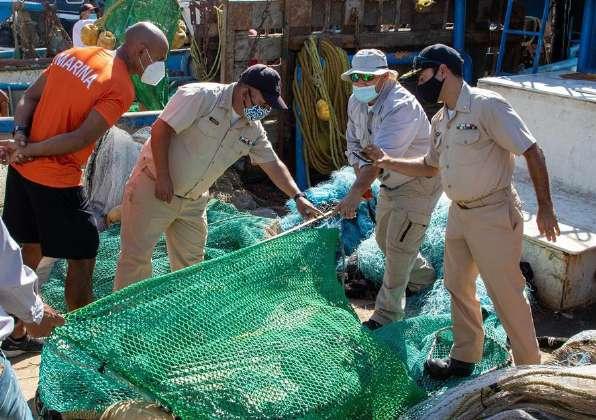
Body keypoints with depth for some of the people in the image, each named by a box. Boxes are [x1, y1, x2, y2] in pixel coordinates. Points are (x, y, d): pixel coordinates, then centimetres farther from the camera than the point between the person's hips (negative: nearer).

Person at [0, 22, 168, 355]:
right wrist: (28, 150, -12)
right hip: (57, 182, -8)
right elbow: (80, 140, -21)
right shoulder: (122, 89, -16)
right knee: (82, 258, 8)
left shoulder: (73, 54, 8)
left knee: (29, 253, 22)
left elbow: (28, 98, 8)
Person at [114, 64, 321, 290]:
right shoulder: (200, 96, -18)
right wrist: (163, 177, -22)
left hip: (193, 203, 7)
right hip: (153, 188, -6)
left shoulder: (253, 129, 3)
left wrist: (298, 196, 0)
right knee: (138, 256, -4)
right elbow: (160, 129, -21)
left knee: (191, 262, 11)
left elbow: (273, 163, 9)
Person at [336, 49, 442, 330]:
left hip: (419, 183, -9)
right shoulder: (356, 102, -3)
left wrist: (356, 192, -50)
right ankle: (422, 275, 45)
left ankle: (388, 312, 4)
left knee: (399, 245, -8)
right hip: (391, 182, 9)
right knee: (384, 238, 20)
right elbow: (354, 142, 6)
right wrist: (361, 173, -14)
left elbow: (382, 155, -42)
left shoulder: (401, 106, -31)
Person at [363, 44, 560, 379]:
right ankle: (464, 358, 35)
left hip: (494, 215, -8)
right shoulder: (441, 120, 8)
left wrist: (545, 207, -16)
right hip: (459, 213, 9)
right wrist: (390, 162, 10)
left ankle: (530, 369, 20)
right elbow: (431, 166, 21)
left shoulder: (487, 105, -18)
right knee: (458, 287, 17)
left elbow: (532, 153, -17)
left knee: (507, 295, 1)